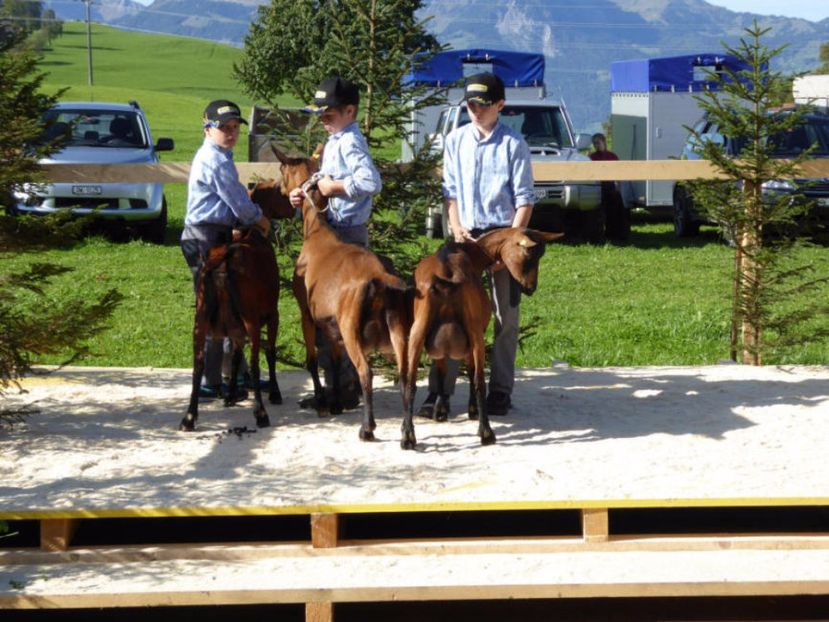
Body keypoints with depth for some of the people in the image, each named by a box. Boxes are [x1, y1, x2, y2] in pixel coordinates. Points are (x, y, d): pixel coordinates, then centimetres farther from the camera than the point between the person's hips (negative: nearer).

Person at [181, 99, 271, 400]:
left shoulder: (211, 156, 16)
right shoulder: (217, 161, -16)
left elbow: (234, 197, 23)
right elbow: (241, 205, -15)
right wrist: (262, 219, 3)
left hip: (216, 237, 11)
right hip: (208, 239, -11)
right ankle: (209, 382, 1)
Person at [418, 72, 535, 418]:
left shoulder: (513, 144, -5)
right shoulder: (456, 140, 5)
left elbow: (524, 199, -4)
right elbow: (450, 190, 9)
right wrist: (456, 227, -5)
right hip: (465, 235, 2)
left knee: (505, 317, 5)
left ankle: (500, 390, 14)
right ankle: (439, 390, 1)